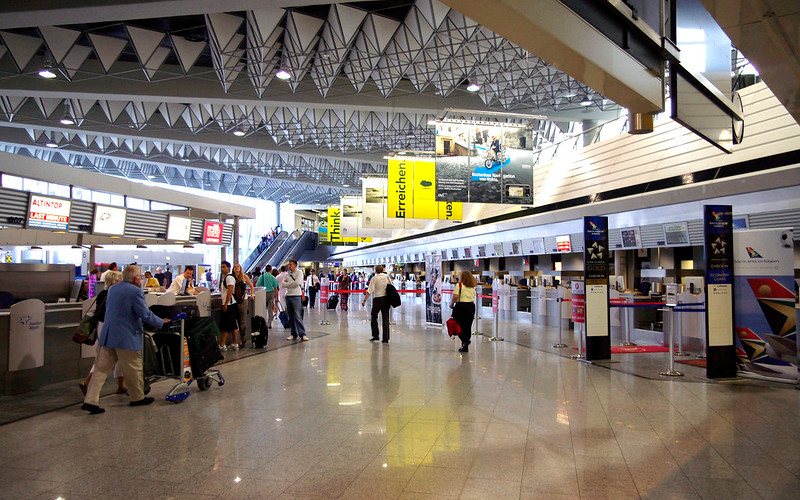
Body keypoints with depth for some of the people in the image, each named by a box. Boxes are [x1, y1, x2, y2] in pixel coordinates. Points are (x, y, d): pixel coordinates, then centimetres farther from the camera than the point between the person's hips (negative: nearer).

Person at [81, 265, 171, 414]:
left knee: (101, 368, 9)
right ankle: (138, 398, 22)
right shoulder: (136, 292, -14)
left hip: (107, 335, 7)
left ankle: (90, 401, 5)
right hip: (126, 338, -7)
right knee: (134, 369, 8)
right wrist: (161, 322, 1)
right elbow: (146, 315, -14)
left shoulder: (112, 289, 11)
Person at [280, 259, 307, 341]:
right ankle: (294, 334, 16)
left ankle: (302, 334, -10)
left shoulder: (299, 272, -3)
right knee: (291, 317, 9)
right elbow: (282, 285, 4)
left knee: (298, 316, -11)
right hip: (288, 296, 6)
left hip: (296, 296, -6)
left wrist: (287, 283, -3)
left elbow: (297, 283, -17)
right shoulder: (287, 274, 13)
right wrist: (292, 283, -9)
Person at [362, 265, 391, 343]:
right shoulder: (387, 276, 4)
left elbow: (369, 291, -14)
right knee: (385, 318, 7)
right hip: (387, 298, 4)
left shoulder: (374, 278, -8)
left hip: (378, 299, -4)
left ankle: (375, 336, 11)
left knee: (373, 317, 12)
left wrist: (364, 300, -13)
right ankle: (386, 338, 5)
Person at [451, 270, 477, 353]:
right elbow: (473, 297, 6)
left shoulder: (459, 285, -7)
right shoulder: (472, 286, 10)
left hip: (461, 306, -5)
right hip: (471, 306, 5)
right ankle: (465, 345, 15)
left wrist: (452, 304, -3)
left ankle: (465, 340, -14)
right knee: (468, 326, 11)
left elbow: (455, 296, -15)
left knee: (458, 325, 6)